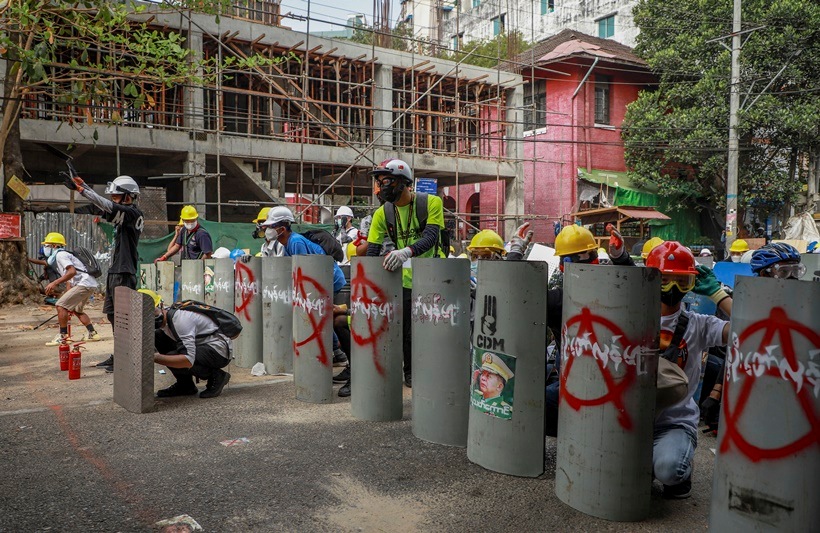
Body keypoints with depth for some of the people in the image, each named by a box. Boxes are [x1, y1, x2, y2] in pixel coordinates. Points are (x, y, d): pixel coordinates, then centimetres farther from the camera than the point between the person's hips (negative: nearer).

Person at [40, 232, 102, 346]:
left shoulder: (60, 255, -8)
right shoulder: (57, 257, 24)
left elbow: (72, 271, -23)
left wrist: (54, 283, -25)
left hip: (84, 283, -11)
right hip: (90, 284, 11)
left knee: (60, 305, -10)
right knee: (76, 310, 26)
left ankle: (62, 336, -5)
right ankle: (92, 333, 24)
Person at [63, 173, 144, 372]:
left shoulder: (133, 213, -11)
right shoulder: (123, 214, 15)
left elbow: (108, 206, -22)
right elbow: (101, 207, 19)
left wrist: (80, 189, -21)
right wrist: (82, 184, 9)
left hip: (124, 274, -10)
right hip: (114, 272, 10)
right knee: (113, 315, 13)